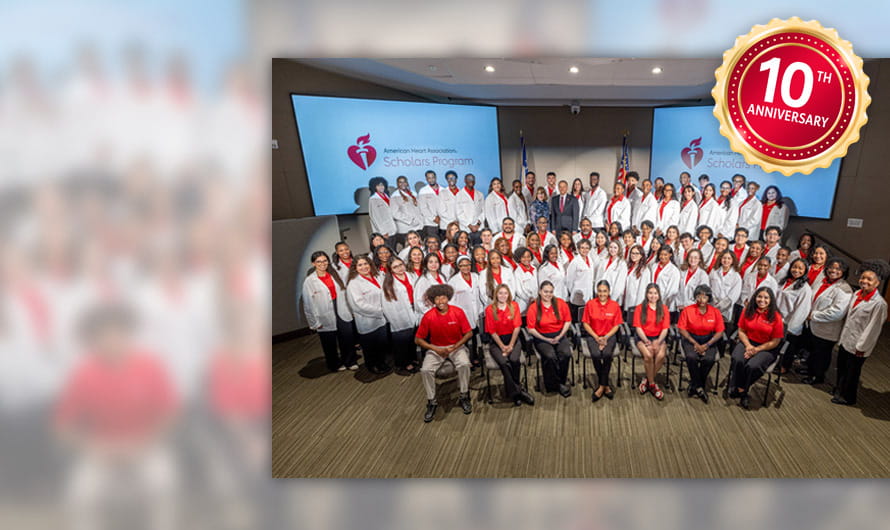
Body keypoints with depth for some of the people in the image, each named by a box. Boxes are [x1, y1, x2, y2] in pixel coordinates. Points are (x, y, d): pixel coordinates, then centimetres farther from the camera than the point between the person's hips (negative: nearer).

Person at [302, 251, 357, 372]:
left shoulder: (335, 275, 7)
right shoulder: (309, 281, -6)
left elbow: (344, 293, 9)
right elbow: (308, 304, -6)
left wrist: (349, 310, 5)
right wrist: (314, 322, -7)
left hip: (342, 314, 3)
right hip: (325, 317, -3)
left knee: (348, 339, 6)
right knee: (330, 343, 10)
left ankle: (350, 361, 27)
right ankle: (335, 364, 32)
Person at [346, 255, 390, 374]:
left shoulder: (377, 278, 9)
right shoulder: (353, 283, -14)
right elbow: (359, 304, -20)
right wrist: (378, 311, -15)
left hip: (381, 319, 6)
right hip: (367, 323, -6)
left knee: (383, 343, 15)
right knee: (369, 346, 11)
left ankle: (381, 363, 38)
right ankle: (371, 365, 34)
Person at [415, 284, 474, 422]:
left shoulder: (458, 312, -11)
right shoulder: (428, 316, -12)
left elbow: (469, 333, -3)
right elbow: (418, 339, -5)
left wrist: (454, 347, -14)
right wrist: (436, 349, -15)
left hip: (456, 346, 0)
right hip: (435, 348, 0)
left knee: (464, 364, -29)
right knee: (425, 370, -24)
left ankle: (464, 397, -5)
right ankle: (432, 402, -2)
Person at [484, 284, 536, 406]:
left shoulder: (514, 306, 2)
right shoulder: (490, 309, -3)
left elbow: (517, 327, -2)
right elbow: (492, 331, -4)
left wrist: (510, 345, -11)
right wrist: (502, 347, -11)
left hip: (513, 338, 1)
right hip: (497, 341, -1)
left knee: (514, 360, -27)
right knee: (503, 362, -27)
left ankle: (512, 390, -7)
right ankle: (517, 391, -14)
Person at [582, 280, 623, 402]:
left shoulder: (615, 305, 1)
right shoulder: (590, 304, -1)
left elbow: (616, 325, 3)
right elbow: (585, 324, 1)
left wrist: (606, 337, -11)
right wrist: (596, 337, -10)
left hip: (609, 336, 0)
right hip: (593, 336, 0)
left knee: (607, 354, -31)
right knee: (596, 355, -29)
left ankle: (601, 386, -17)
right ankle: (606, 386, -9)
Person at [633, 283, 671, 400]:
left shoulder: (664, 309, 6)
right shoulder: (640, 308, 1)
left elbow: (665, 329, 1)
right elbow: (638, 327, -4)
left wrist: (658, 342, -16)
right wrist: (647, 341, -17)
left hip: (658, 338, 2)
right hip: (643, 338, -1)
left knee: (661, 355, -29)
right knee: (648, 355, -30)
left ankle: (647, 379, -9)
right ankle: (652, 384, -11)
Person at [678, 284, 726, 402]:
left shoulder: (715, 312, -2)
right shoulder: (687, 310, -7)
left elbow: (720, 332, -1)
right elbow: (682, 329, -6)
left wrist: (707, 345, -13)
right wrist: (695, 343, -14)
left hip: (708, 340, 1)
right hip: (691, 339, -1)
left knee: (709, 359, -28)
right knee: (691, 357, -31)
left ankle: (694, 385, -5)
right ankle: (699, 387, -10)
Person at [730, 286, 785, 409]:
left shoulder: (775, 316, -7)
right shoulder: (748, 310, 0)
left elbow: (775, 341, -4)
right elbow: (741, 331, 5)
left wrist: (756, 349, -14)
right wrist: (748, 345, -12)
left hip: (766, 348, -2)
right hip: (747, 342, 2)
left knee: (752, 366, -30)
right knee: (737, 360, -29)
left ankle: (741, 390, -4)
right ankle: (742, 393, -14)